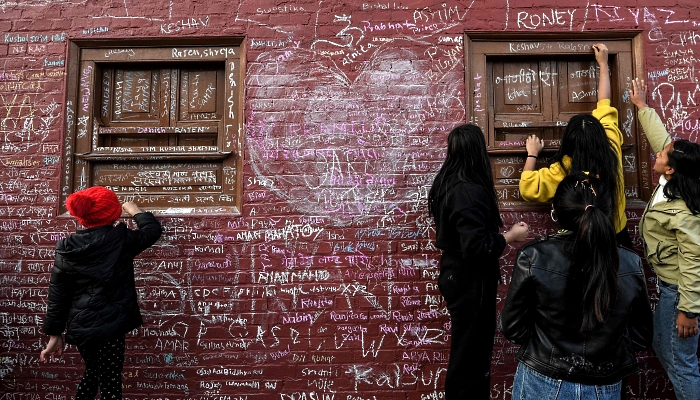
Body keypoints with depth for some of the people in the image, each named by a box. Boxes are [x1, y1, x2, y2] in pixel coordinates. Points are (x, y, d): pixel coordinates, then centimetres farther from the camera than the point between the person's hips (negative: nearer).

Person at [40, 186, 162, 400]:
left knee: (93, 374, 27)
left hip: (79, 327, 5)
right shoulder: (121, 239, -11)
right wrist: (134, 210, 24)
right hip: (108, 326, -5)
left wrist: (54, 334, 9)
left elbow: (57, 295, 2)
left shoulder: (67, 248, -1)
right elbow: (153, 229, 7)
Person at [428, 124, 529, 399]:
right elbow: (475, 248, -28)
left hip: (456, 276, 9)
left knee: (465, 350, 22)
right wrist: (510, 236, -15)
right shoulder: (470, 191, -24)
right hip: (470, 283, -9)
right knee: (472, 355, 5)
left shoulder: (447, 183, 4)